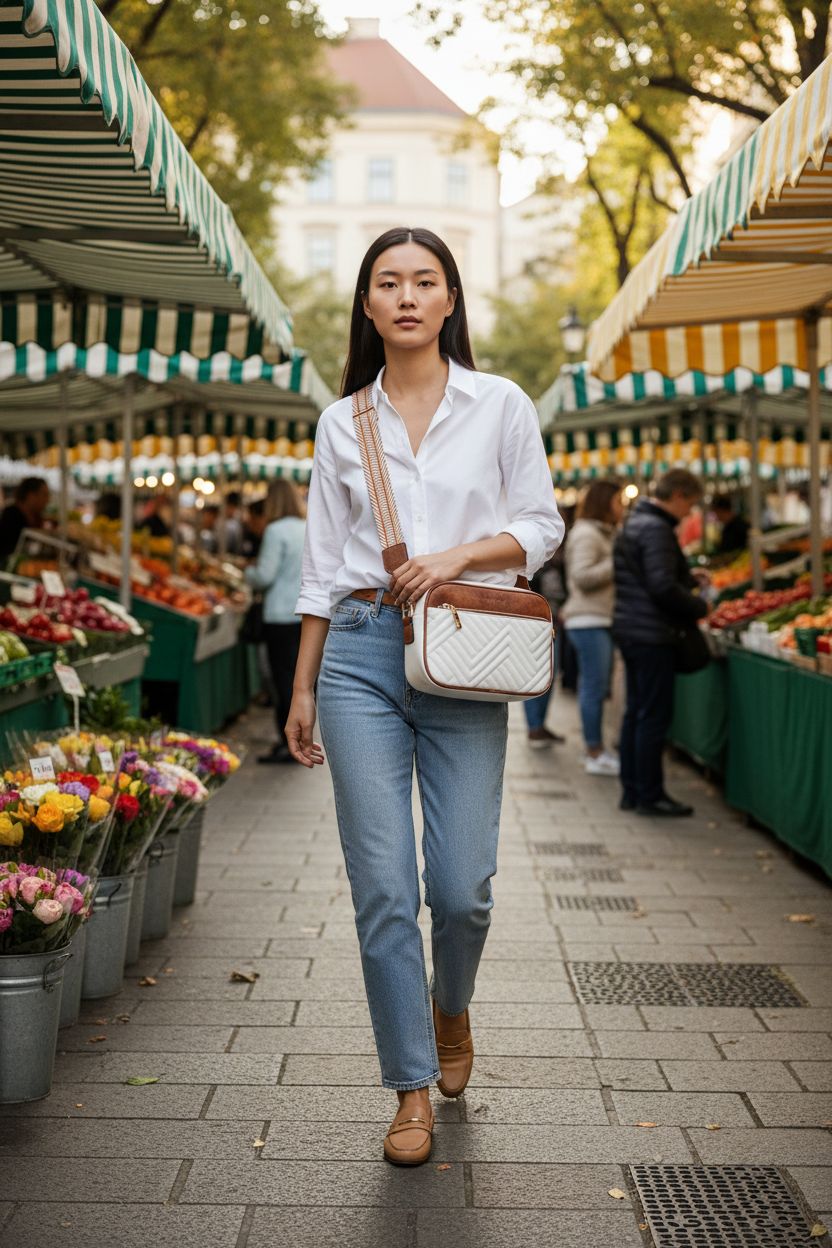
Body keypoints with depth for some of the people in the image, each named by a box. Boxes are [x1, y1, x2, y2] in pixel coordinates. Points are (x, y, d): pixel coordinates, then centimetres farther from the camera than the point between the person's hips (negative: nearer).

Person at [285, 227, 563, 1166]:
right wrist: (302, 687, 9)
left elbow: (540, 526, 6)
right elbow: (322, 565, 11)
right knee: (382, 887, 0)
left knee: (461, 885, -2)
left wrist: (456, 556, -12)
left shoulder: (500, 404, 5)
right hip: (360, 656, 1)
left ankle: (451, 1009, 33)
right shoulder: (342, 421, 10)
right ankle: (412, 1088, 14)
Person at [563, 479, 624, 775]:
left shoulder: (603, 534, 21)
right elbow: (582, 576, -19)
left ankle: (595, 750, 17)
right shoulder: (586, 534, -12)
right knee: (594, 687, -8)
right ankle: (595, 754, -5)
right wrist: (618, 563, -17)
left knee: (596, 688, 12)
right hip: (589, 621, -10)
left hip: (600, 620, 10)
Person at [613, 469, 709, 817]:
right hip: (650, 635, -10)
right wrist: (698, 607, -10)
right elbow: (663, 587, -24)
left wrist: (688, 578, 16)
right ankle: (649, 795, 2)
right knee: (654, 716, -3)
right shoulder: (656, 529, -17)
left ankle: (632, 790, 20)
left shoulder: (634, 523, 15)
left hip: (629, 629, 10)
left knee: (636, 712, 14)